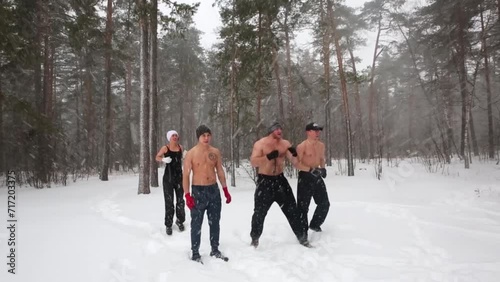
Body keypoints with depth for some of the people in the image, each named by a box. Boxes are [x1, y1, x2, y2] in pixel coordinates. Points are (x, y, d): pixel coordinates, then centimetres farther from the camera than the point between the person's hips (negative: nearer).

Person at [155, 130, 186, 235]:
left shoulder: (180, 147, 4)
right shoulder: (165, 148, -7)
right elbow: (157, 157, 7)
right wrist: (163, 159, -12)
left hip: (179, 177, 3)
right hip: (168, 177, -3)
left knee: (180, 200, 8)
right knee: (169, 202, 1)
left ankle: (180, 221, 28)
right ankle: (168, 225, 12)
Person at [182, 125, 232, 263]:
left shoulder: (215, 152, 4)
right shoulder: (191, 153, -8)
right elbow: (186, 175, -9)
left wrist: (225, 190, 7)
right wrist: (187, 195, -16)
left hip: (214, 190, 4)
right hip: (198, 191, -4)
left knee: (215, 222, 13)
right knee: (196, 224, 2)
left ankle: (215, 250, 27)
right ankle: (195, 253, 15)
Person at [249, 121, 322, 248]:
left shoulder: (285, 144, 1)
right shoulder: (260, 144, -10)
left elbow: (295, 163, -3)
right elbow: (253, 162, -21)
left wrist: (310, 169, -20)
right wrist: (269, 157, -30)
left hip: (280, 179, 3)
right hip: (265, 181, -3)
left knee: (292, 210, 6)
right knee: (259, 212, 6)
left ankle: (302, 238, 20)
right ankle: (254, 239, 28)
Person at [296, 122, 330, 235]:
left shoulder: (321, 145, 8)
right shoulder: (302, 146, -14)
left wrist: (323, 168, 4)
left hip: (317, 177, 7)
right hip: (305, 177, -7)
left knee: (324, 203, 14)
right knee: (303, 206, -1)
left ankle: (314, 224, 34)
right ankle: (302, 233, 9)